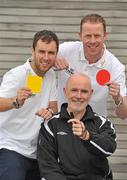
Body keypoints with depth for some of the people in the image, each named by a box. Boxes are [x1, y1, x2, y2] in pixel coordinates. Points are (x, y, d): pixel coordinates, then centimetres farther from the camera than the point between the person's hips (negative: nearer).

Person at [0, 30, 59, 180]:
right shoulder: (16, 75, -15)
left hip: (35, 151, 7)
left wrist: (50, 111, -13)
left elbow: (53, 106, 11)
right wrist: (16, 101, -48)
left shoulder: (50, 75, 7)